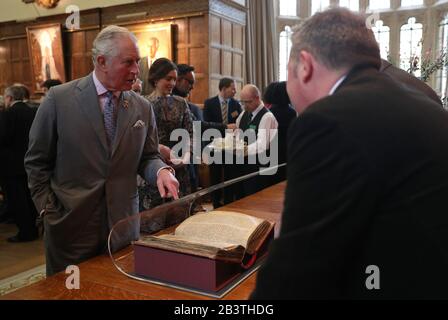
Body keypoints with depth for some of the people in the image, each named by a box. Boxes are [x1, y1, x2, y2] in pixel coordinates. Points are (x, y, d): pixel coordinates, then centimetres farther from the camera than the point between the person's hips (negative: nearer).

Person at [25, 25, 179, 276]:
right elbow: (37, 161, 1)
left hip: (123, 224, 3)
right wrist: (48, 211, -2)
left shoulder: (143, 108, 2)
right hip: (71, 225, -2)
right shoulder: (59, 98, -6)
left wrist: (161, 170, -13)